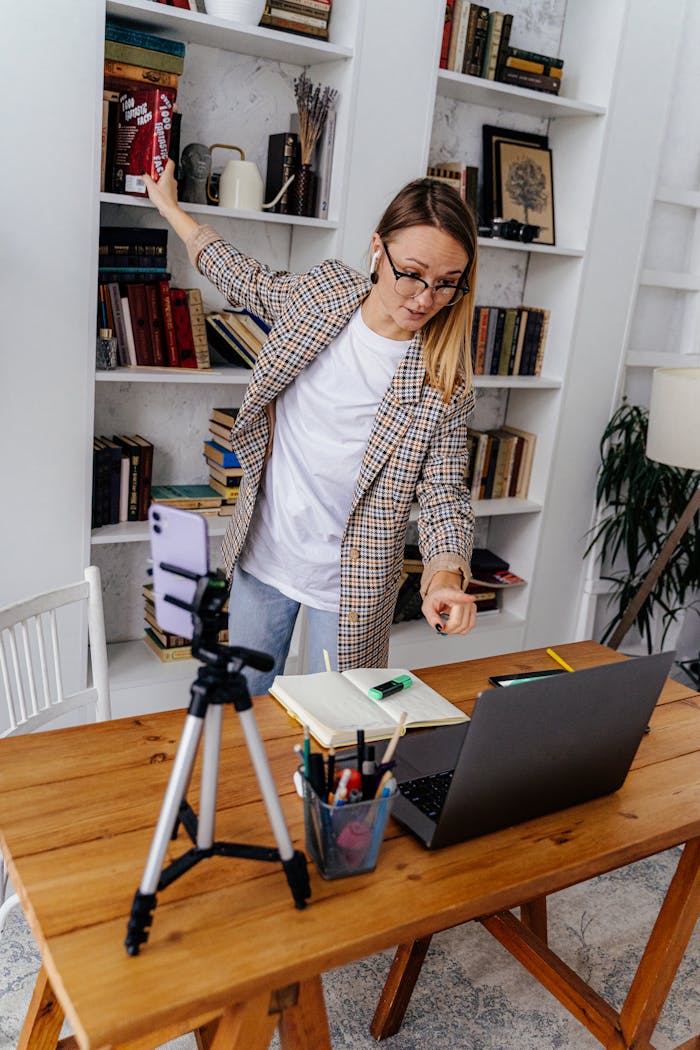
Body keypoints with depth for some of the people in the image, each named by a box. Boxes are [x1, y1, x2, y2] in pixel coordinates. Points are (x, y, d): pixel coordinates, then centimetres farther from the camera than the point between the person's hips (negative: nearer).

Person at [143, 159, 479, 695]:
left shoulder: (446, 379, -14)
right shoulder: (321, 290, -7)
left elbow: (444, 492, -12)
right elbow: (245, 279, 13)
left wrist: (446, 575, -31)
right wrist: (171, 207, 24)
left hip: (350, 582, -3)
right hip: (263, 555, 3)